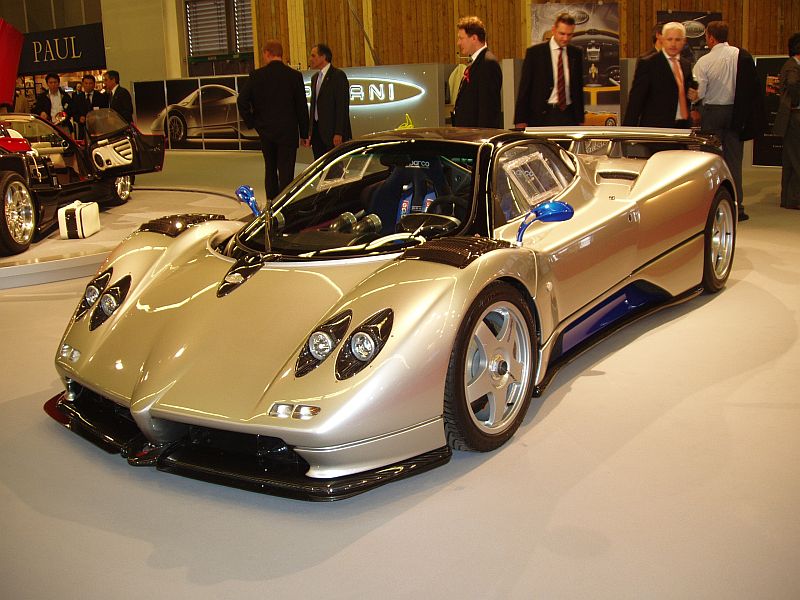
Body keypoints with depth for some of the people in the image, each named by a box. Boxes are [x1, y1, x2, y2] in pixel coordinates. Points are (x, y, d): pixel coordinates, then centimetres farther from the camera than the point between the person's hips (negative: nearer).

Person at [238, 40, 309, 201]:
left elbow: (242, 101, -8)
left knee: (270, 170, 17)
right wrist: (304, 133, 4)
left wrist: (252, 123, 4)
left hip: (265, 132, 2)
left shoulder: (256, 75, -3)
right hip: (288, 132, -2)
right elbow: (301, 107, -2)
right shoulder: (294, 76, -4)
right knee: (286, 172, -1)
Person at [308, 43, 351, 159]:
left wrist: (338, 133, -19)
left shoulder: (338, 75, -8)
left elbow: (342, 106, -13)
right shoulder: (315, 77, 18)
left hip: (332, 132, -8)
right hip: (317, 131, 8)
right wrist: (310, 132, 15)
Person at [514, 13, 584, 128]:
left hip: (569, 115, 3)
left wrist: (579, 119, 12)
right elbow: (524, 88, -1)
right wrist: (520, 120, -7)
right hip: (542, 116, -3)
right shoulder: (534, 52, 0)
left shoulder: (576, 53, 11)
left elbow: (579, 87, 16)